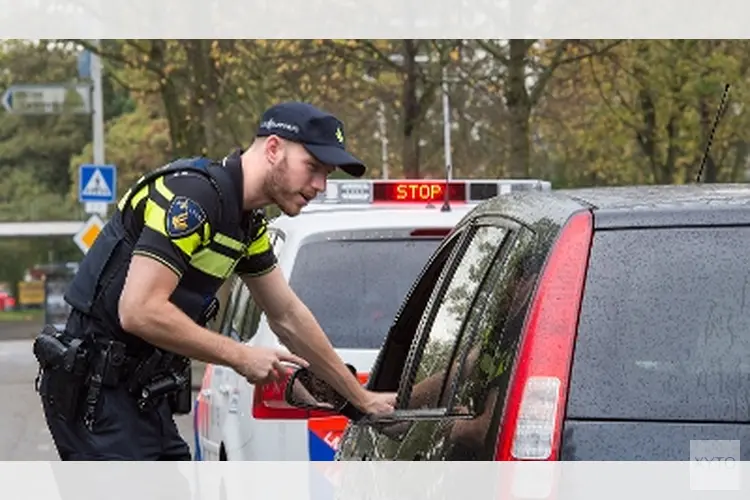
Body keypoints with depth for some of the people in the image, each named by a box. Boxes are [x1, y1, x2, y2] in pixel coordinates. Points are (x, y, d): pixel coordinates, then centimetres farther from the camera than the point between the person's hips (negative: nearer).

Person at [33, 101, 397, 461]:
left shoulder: (247, 224, 12)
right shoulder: (194, 194, -19)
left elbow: (288, 317, 24)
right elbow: (139, 311, -27)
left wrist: (363, 400, 26)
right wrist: (240, 356, -17)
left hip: (144, 397, 10)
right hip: (97, 394, -10)